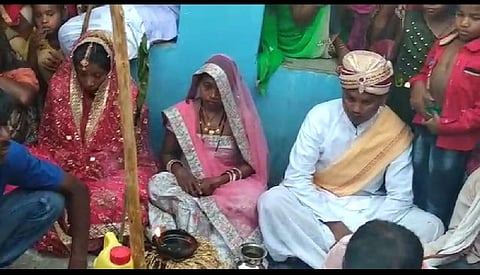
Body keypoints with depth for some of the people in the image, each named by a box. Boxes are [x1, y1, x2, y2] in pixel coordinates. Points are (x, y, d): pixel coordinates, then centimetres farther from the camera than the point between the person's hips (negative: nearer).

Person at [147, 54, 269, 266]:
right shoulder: (181, 114, -2)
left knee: (248, 200, -35)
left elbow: (252, 164, -5)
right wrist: (178, 170, -19)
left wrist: (220, 180, -21)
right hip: (189, 182, 2)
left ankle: (216, 254, -18)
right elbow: (167, 154, 5)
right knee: (158, 185, -30)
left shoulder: (242, 117, -6)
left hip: (230, 185, -1)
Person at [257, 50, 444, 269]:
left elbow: (400, 197, -10)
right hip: (318, 204, -1)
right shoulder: (321, 116, -14)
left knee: (431, 227, -22)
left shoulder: (397, 133, -11)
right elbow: (297, 178, -15)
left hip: (368, 210, 1)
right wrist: (334, 222, -21)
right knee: (272, 201, -30)